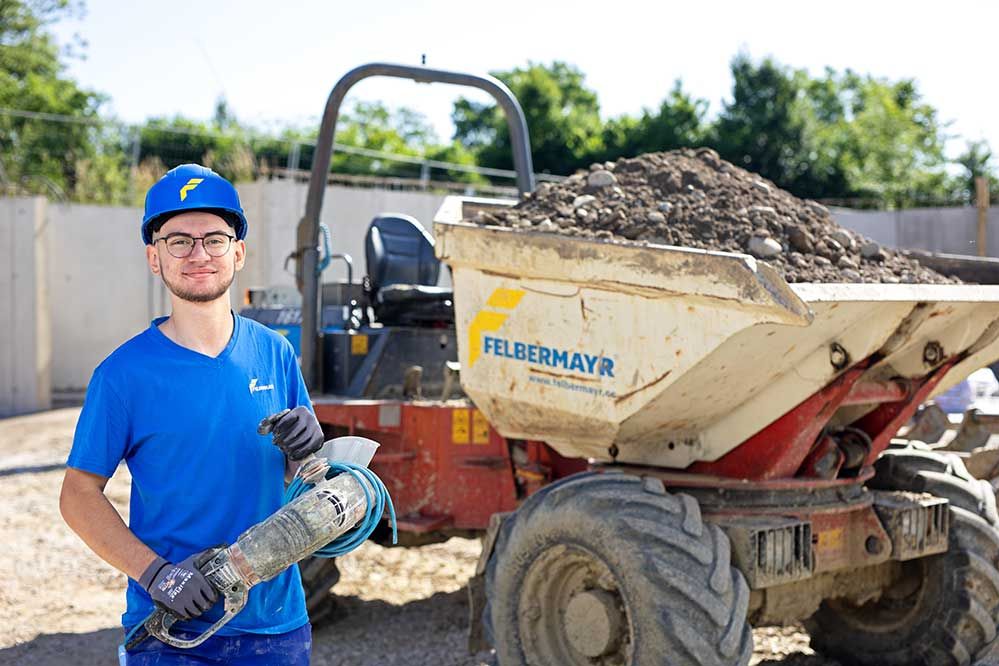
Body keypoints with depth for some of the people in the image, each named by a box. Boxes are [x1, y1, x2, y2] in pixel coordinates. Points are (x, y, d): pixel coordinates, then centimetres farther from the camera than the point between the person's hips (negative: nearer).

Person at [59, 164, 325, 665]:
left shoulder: (274, 354, 2)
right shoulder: (125, 373, -8)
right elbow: (79, 496, -6)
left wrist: (306, 451, -11)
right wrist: (154, 572, -18)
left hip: (278, 620, 3)